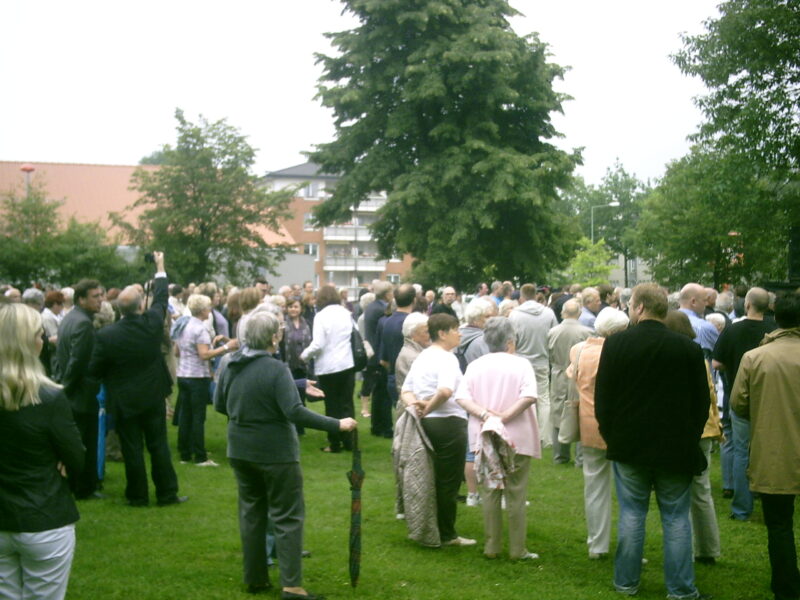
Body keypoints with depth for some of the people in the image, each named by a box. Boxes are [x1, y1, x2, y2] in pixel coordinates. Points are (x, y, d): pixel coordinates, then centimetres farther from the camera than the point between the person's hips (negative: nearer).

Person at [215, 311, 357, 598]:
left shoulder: (230, 366, 0)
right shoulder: (275, 369, -21)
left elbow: (219, 405, 11)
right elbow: (295, 412, -27)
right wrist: (337, 424, -23)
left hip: (241, 450, 7)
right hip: (274, 451, -7)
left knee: (251, 512, 18)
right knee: (287, 517, 0)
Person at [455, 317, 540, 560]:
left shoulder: (475, 365, 4)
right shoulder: (521, 364, -5)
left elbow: (461, 396, -7)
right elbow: (529, 396, -20)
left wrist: (483, 413, -14)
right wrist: (505, 416, -18)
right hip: (517, 439, -3)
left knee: (490, 492, 11)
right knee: (516, 494, 4)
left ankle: (492, 547, 16)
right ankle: (517, 549, 7)